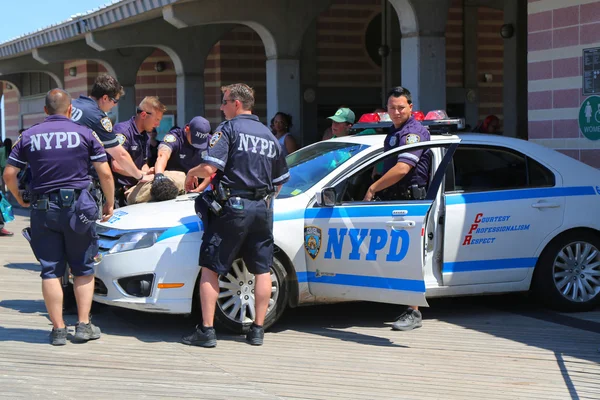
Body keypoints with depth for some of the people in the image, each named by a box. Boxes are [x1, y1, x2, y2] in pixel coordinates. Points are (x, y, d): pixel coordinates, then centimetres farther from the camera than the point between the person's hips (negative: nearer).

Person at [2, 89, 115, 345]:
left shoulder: (29, 136, 5)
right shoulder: (85, 134, 0)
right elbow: (105, 173, -2)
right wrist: (109, 203, 12)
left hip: (43, 208, 1)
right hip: (77, 206, -1)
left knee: (50, 270, 6)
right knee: (83, 268, 10)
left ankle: (58, 329, 6)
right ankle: (83, 325, 6)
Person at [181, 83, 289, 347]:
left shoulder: (229, 129, -5)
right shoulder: (269, 135, 16)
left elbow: (210, 167, -17)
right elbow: (280, 181, 20)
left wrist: (192, 173, 2)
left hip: (232, 208, -6)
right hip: (263, 209, 6)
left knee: (210, 268, 0)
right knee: (262, 270, 10)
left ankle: (206, 330, -4)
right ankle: (258, 330, 11)